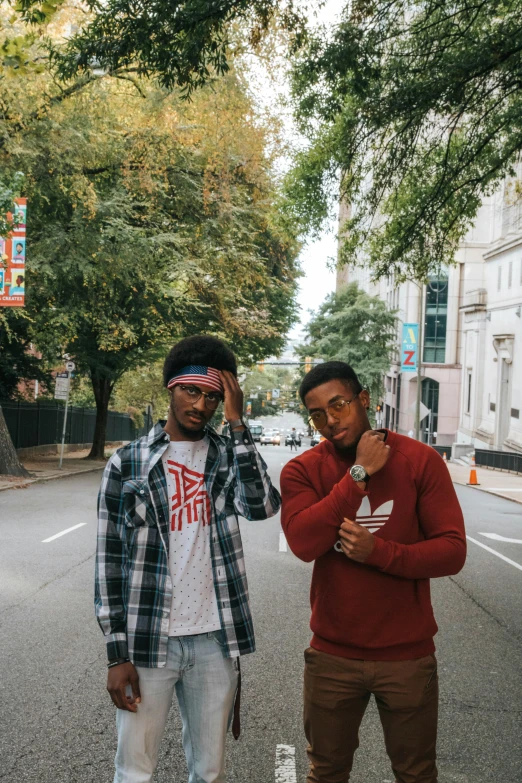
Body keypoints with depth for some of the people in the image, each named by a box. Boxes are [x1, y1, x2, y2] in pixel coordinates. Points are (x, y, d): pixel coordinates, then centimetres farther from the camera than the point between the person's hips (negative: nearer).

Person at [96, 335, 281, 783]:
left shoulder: (229, 456, 3)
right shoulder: (128, 464, -2)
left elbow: (263, 506, -17)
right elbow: (110, 561, -1)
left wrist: (238, 425, -16)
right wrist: (117, 653, -4)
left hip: (216, 640, 2)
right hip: (148, 640, -1)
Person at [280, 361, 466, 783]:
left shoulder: (420, 460, -8)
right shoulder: (302, 471, -5)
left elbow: (452, 550, -11)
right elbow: (303, 543, -22)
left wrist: (377, 551, -23)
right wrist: (359, 474, -21)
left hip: (408, 655, 0)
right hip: (332, 655, 1)